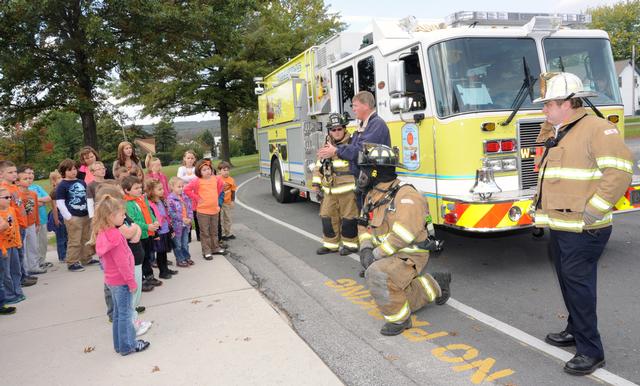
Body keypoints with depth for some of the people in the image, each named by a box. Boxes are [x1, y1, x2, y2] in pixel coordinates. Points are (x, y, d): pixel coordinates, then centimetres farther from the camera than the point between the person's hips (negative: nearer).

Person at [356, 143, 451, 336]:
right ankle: (436, 284, 40)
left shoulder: (406, 196, -24)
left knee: (376, 275, -33)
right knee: (400, 300, 21)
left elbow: (402, 234, -32)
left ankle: (400, 319, -12)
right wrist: (365, 248, -11)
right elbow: (364, 226, 8)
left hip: (409, 257, -9)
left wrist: (376, 254, -25)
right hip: (389, 256, 9)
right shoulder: (373, 195, 1)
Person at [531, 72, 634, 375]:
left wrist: (592, 211, -22)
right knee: (568, 282, 18)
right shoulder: (556, 135, 16)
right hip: (559, 226, 9)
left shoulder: (597, 129, -12)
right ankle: (576, 331, 35)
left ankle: (591, 351, 5)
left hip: (582, 231, -9)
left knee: (578, 285, -6)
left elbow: (620, 171, -21)